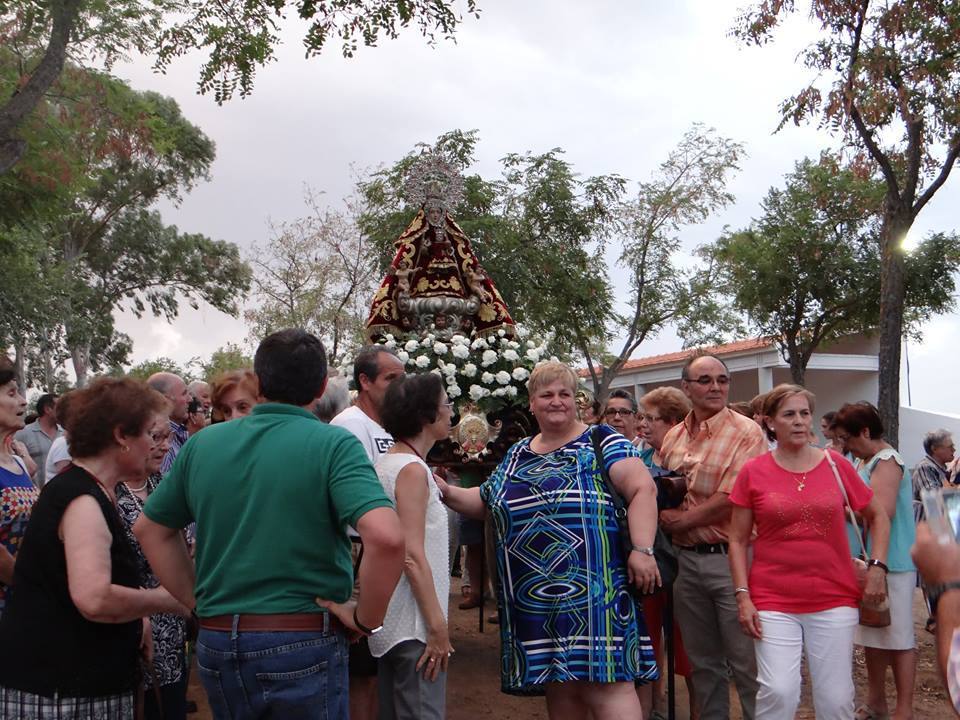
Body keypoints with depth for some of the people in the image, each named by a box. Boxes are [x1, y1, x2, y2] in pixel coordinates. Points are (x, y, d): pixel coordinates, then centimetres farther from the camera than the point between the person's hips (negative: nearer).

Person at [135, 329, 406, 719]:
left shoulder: (203, 443, 2)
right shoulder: (334, 445, -13)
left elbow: (149, 529, 13)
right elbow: (387, 538, -27)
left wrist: (196, 598, 13)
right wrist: (365, 618, -13)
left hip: (216, 642, 4)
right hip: (303, 642, -4)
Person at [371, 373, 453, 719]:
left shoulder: (387, 461, 11)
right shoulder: (413, 469, -16)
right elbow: (413, 556, -21)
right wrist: (437, 625, -19)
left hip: (391, 620, 10)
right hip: (414, 624, -10)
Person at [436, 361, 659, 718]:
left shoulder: (600, 440, -2)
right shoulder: (517, 454, 16)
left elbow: (643, 488, -11)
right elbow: (485, 500, 24)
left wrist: (642, 550, -21)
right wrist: (448, 492, 6)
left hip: (590, 591, -6)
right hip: (534, 598, 6)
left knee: (602, 680, -10)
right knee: (557, 685, 13)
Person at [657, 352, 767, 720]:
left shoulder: (746, 433, -9)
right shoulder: (673, 437, 10)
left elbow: (730, 500, -17)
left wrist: (679, 520, -7)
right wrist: (663, 513, -5)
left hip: (730, 558, -6)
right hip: (687, 560, 6)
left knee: (747, 663, 2)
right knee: (703, 662, 17)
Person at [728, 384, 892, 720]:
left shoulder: (835, 464, 3)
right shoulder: (753, 472, -1)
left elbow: (877, 517, 15)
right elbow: (738, 540, 2)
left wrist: (876, 567, 4)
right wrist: (743, 596, -5)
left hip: (834, 600, 2)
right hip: (774, 602, -2)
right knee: (778, 692, -11)